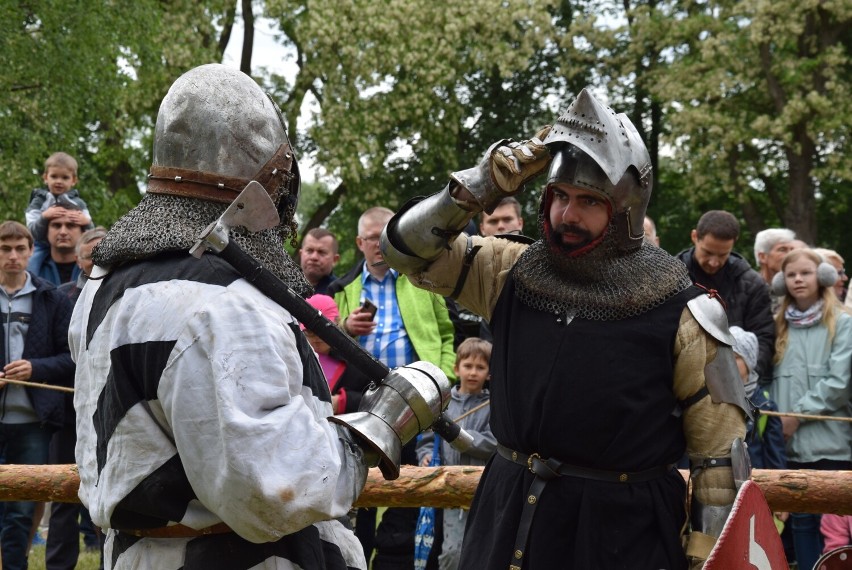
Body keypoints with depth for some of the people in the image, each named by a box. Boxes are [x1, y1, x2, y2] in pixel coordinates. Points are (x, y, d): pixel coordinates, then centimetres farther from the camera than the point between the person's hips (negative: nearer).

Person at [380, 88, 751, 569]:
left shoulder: (679, 312, -8)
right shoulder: (514, 274, 3)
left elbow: (720, 449, -5)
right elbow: (407, 248, 6)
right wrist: (479, 189, -9)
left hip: (620, 529, -4)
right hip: (509, 513, 4)